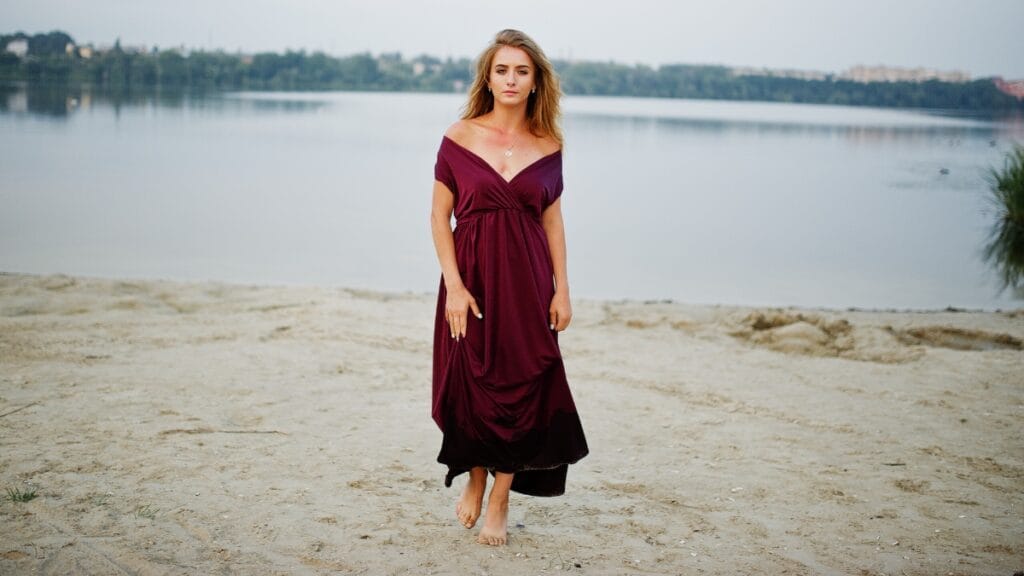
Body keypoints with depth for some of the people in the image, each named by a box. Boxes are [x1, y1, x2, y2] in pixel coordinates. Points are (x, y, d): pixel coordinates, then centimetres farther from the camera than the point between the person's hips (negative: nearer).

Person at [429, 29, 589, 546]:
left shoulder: (548, 147, 2)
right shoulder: (460, 137, -4)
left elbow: (552, 219, 7)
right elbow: (439, 215, -3)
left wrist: (562, 289, 2)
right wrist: (453, 285, -10)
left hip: (527, 280, 1)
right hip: (471, 276, -1)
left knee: (521, 386, 3)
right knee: (471, 383, 5)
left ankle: (500, 500, 18)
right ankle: (475, 478, 32)